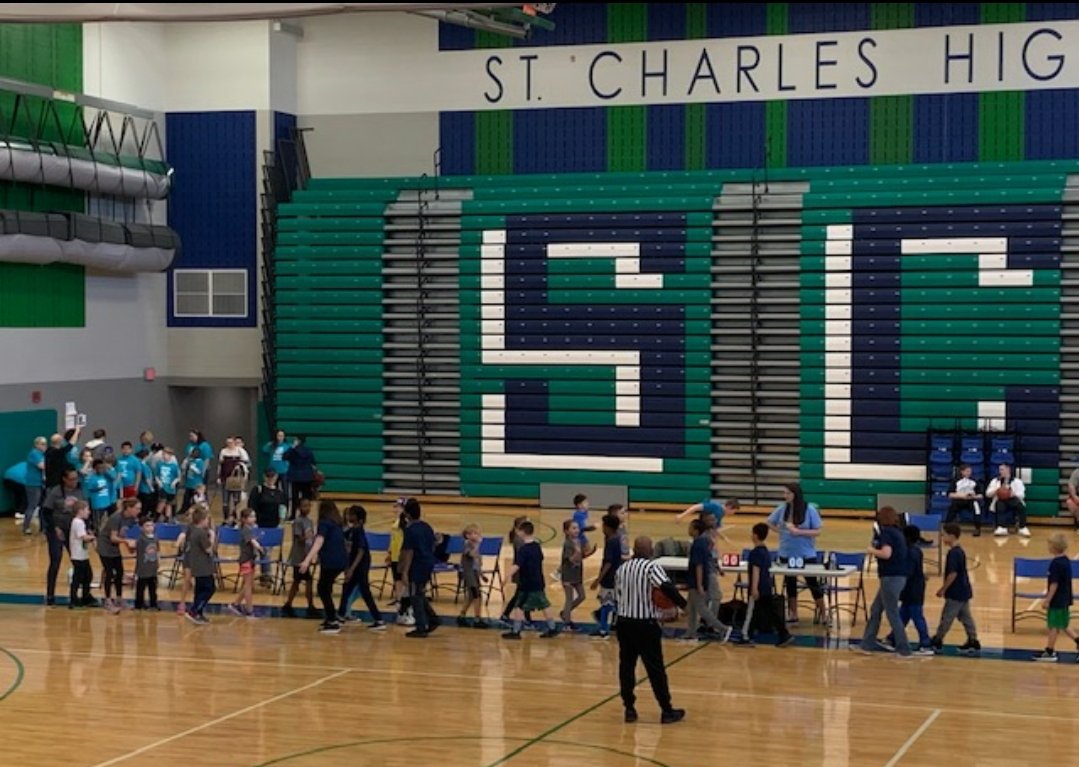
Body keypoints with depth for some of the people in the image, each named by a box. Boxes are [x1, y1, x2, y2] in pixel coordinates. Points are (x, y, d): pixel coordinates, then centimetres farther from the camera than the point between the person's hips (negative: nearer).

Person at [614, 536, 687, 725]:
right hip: (646, 625, -5)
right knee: (656, 669, 2)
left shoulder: (621, 569, 7)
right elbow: (667, 587, -27)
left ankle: (629, 708, 13)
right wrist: (683, 605, -20)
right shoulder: (651, 567, -11)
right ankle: (667, 711, 8)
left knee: (626, 666, 12)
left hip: (624, 622, 5)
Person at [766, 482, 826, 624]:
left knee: (812, 583, 5)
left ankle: (822, 613, 20)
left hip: (807, 554, -3)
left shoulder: (810, 509, -13)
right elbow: (770, 523, 11)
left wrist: (798, 532, -22)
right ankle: (793, 614, 26)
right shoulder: (782, 508, -3)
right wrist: (782, 532, -3)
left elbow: (817, 531, -12)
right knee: (790, 583, 12)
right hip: (787, 553, 4)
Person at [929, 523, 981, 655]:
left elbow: (953, 574, -23)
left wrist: (943, 589, -14)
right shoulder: (960, 551, 11)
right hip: (964, 591, 9)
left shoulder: (953, 553, -19)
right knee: (966, 617, 11)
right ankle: (973, 642, 11)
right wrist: (945, 589, 22)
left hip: (956, 593, -9)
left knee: (947, 617, 1)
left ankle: (937, 642, 11)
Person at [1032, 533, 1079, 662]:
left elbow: (1054, 584, -21)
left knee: (1053, 626, 2)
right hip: (1065, 600, 9)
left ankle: (1049, 652, 11)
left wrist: (1047, 600, -16)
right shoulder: (1067, 561, 7)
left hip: (1057, 600, -9)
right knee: (1063, 625, 17)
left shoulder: (1055, 563, -21)